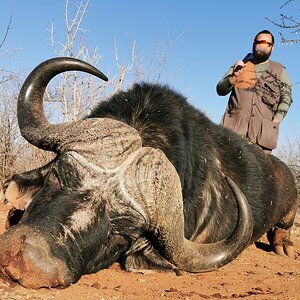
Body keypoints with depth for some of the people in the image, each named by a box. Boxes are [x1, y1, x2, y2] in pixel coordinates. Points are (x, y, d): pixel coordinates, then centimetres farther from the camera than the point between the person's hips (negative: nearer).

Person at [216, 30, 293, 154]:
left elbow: (286, 97, 13)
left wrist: (276, 119, -2)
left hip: (264, 129, 0)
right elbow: (220, 90, 12)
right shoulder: (240, 65, 20)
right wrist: (233, 77, -8)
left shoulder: (279, 71, 19)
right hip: (235, 125, 0)